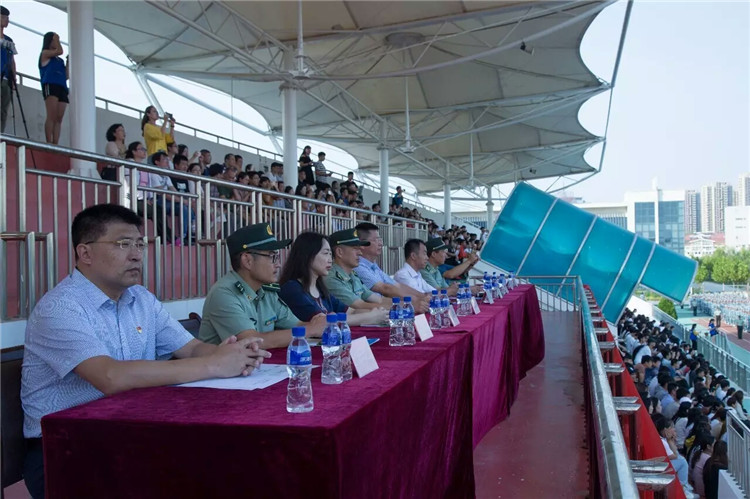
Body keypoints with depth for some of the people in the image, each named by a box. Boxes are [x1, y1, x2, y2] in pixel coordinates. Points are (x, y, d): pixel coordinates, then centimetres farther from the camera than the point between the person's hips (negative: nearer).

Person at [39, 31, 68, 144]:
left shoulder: (60, 59, 25)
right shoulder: (45, 53, 11)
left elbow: (66, 76, 20)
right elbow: (59, 51, -7)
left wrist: (68, 63, 14)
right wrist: (57, 40, 10)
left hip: (62, 87, 6)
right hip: (50, 85, -6)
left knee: (59, 118, -5)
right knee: (52, 116, -17)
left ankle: (55, 144, -10)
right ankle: (49, 143, -22)